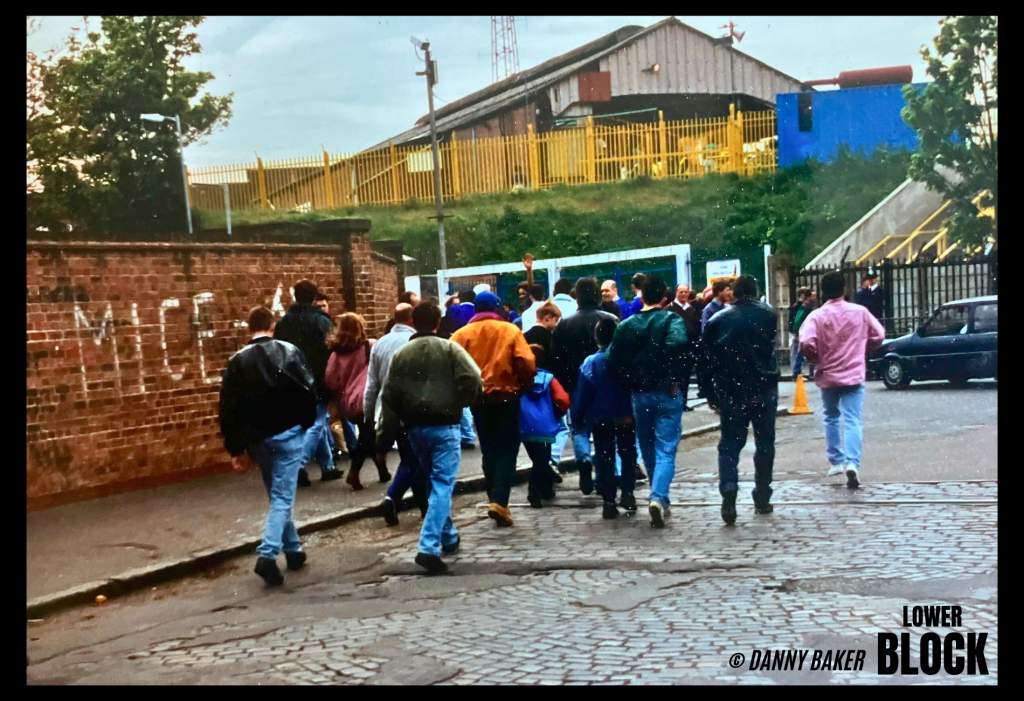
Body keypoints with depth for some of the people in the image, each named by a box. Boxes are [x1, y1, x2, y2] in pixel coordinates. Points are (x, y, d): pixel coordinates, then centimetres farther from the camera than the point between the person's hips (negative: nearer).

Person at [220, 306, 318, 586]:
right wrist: (306, 423, 10)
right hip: (288, 434, -3)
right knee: (283, 497, -3)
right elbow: (308, 390, -5)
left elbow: (229, 408, -1)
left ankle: (293, 549, 27)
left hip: (258, 438, 3)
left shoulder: (237, 361, 2)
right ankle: (267, 555, -18)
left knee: (277, 495, 19)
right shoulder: (290, 352, -3)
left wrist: (236, 448, 3)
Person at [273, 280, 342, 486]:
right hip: (316, 381, -6)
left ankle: (328, 465, 19)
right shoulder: (320, 320, -8)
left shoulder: (283, 321, 9)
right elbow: (329, 350, -14)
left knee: (319, 422, 16)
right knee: (316, 424, -4)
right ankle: (299, 466, -17)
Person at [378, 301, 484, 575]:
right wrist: (459, 403, 4)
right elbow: (474, 381, -15)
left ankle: (449, 537, 31)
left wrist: (387, 435, 9)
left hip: (415, 427, 5)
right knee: (442, 484, -6)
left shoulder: (401, 354, 8)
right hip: (444, 424, -5)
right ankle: (429, 547, -18)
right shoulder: (449, 348, -4)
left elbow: (390, 396, 6)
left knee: (436, 481, 21)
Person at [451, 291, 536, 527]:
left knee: (489, 451, 17)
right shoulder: (510, 330, -4)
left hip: (478, 399, 2)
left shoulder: (462, 334, 0)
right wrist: (525, 386, 6)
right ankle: (499, 501, -12)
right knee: (506, 450, 2)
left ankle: (494, 500, 21)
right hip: (506, 397, -2)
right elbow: (527, 363, -11)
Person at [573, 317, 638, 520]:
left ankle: (609, 501, 4)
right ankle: (627, 493, 9)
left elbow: (581, 395, -6)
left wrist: (578, 417, 4)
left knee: (604, 458, 7)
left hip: (600, 419, 0)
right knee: (628, 455, 17)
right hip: (626, 417, 0)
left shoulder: (590, 363, -8)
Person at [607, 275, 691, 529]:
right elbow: (679, 344, -27)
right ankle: (658, 498, -24)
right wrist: (676, 378, -16)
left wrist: (632, 383, 6)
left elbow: (613, 360, -2)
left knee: (649, 451, 18)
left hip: (639, 395, 3)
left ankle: (659, 500, 28)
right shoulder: (672, 320, -6)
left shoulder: (627, 325, 4)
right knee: (666, 451, -4)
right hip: (667, 394, -3)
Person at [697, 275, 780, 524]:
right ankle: (762, 498, 15)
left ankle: (728, 491, -16)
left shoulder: (717, 320, 4)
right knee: (764, 442, 12)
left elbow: (705, 360, 1)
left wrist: (710, 394, 6)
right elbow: (770, 345, 11)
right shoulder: (768, 314, 4)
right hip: (764, 389, 0)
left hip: (730, 392, 0)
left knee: (730, 443, 5)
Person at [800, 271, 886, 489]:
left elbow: (806, 344, -21)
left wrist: (816, 359, -1)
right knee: (853, 421, -5)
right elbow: (878, 336, 6)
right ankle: (852, 463, -23)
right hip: (854, 374, 0)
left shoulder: (817, 316, -8)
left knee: (831, 418, 21)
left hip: (828, 375, 0)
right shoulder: (860, 312, -2)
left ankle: (837, 461, 24)